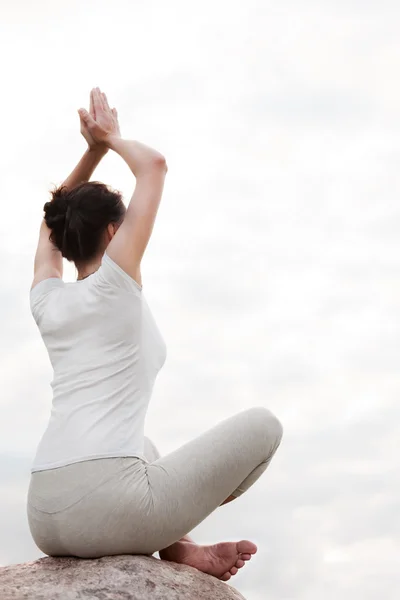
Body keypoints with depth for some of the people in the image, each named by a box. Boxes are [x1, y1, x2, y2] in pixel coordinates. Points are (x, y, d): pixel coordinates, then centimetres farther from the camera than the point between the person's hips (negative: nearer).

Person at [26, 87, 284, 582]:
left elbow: (53, 219, 38)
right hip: (108, 503, -7)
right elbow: (154, 165, 11)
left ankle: (172, 540, 16)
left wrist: (94, 149, 37)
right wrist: (111, 137, 28)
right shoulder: (114, 283, 1)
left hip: (44, 518, 7)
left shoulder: (47, 301, 16)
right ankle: (174, 544, 5)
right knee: (262, 425, 9)